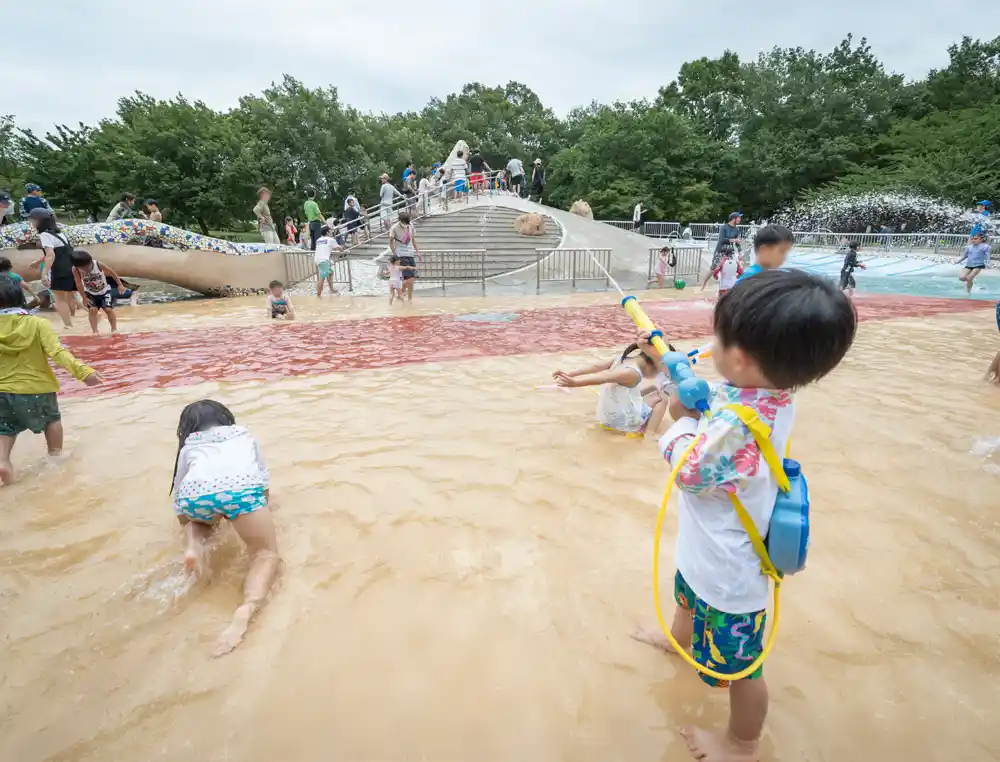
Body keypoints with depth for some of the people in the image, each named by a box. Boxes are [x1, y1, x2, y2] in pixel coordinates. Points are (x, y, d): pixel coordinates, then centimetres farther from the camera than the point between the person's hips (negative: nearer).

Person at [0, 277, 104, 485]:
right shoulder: (38, 324, -14)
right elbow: (58, 353, -25)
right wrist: (82, 371, -31)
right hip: (36, 388, -2)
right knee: (52, 419, 25)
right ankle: (56, 454, 34)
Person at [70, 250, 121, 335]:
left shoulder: (98, 264, -27)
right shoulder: (75, 270, -24)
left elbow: (112, 273, -12)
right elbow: (79, 285, -17)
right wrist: (84, 298, -13)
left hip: (104, 291, -1)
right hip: (90, 293, 1)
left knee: (109, 309, -9)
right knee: (92, 310, -12)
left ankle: (114, 329, 7)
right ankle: (95, 331, -2)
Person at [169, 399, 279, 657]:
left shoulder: (189, 446, 36)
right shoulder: (244, 434, 38)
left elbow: (178, 489, 42)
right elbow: (264, 477, 40)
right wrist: (262, 504, 61)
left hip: (194, 494, 3)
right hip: (243, 487, -2)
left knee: (201, 517, 39)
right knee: (266, 555, 8)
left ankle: (195, 545, 8)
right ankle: (247, 610, -20)